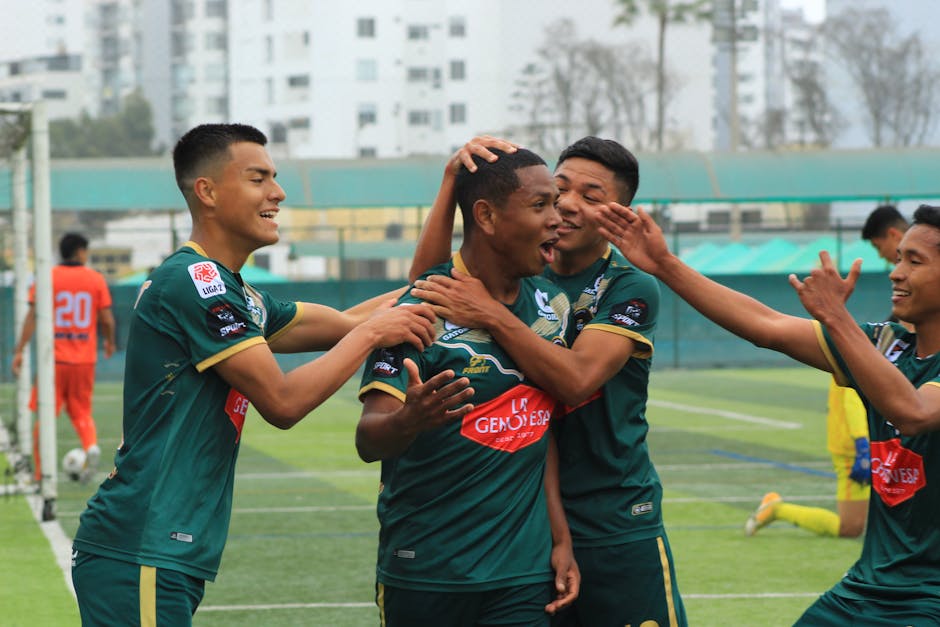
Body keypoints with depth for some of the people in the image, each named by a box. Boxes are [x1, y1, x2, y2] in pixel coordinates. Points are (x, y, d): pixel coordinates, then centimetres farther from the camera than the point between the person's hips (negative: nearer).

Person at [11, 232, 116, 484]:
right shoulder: (96, 279, 1)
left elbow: (33, 315, -7)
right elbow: (107, 319, 2)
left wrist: (20, 350, -6)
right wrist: (110, 342, 21)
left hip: (54, 358, -1)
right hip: (85, 359, 1)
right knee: (81, 412, 14)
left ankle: (40, 472, 5)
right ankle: (91, 445, -15)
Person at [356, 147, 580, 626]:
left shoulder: (552, 307, 7)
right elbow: (368, 441, -19)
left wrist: (560, 538, 11)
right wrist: (407, 420, -41)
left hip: (524, 573, 4)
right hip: (422, 574, -4)